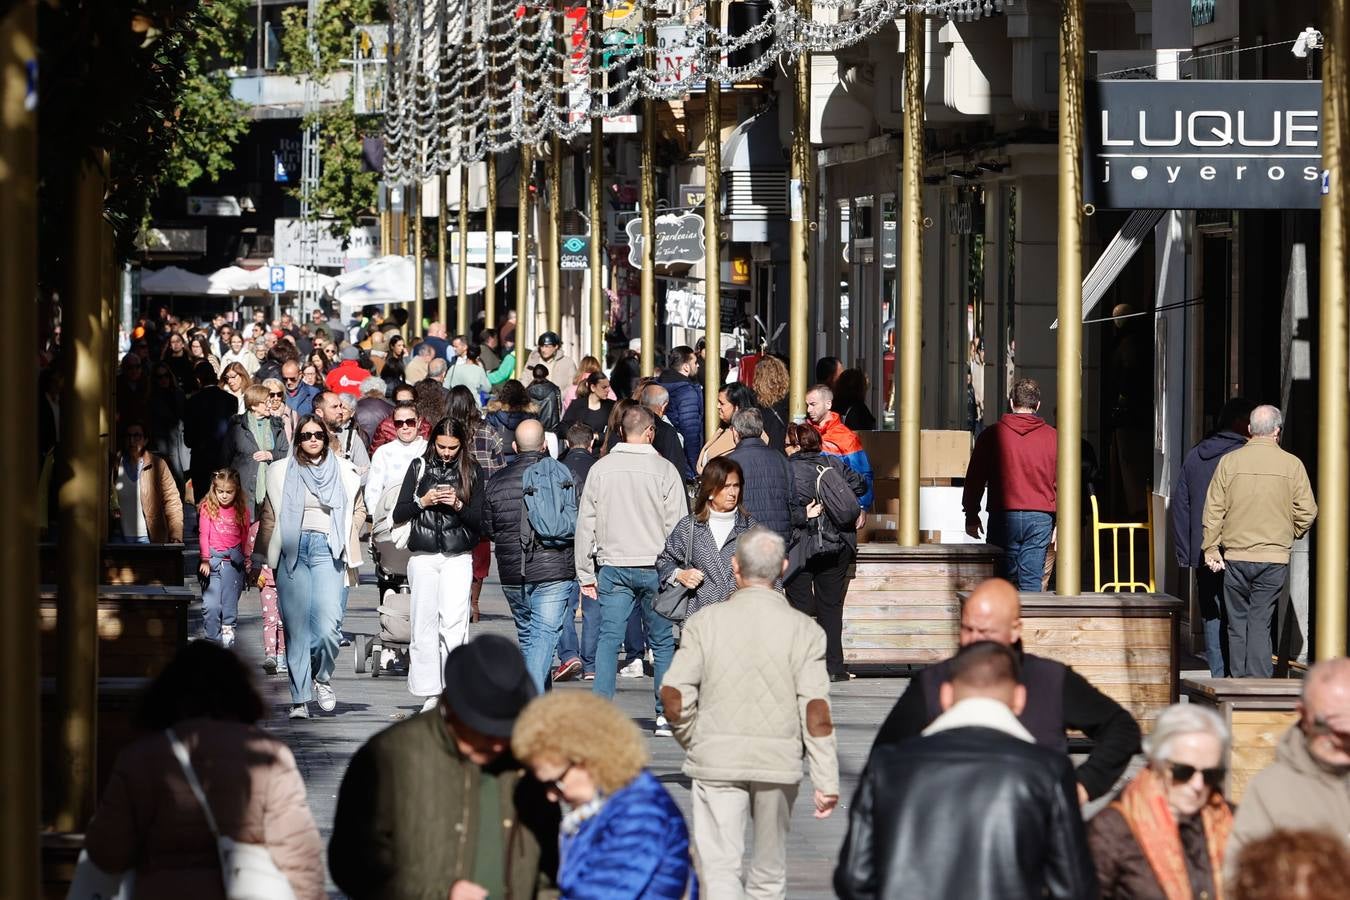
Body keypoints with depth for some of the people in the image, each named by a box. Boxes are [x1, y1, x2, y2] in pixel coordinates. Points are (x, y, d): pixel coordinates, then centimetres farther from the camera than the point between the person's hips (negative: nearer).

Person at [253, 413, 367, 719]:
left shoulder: (343, 472, 12)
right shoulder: (281, 472, 11)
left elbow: (359, 510, 24)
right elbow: (268, 519, 13)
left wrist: (346, 538, 10)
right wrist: (258, 561, 10)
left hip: (327, 550, 0)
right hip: (292, 552, 0)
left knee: (328, 627, -15)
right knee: (296, 627, -4)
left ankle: (322, 677, 12)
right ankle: (299, 699, 0)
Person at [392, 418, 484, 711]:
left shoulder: (471, 472, 7)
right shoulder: (418, 468, 9)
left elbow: (479, 520, 5)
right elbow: (398, 515, 8)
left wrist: (458, 505, -12)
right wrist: (423, 502, -9)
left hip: (458, 558, -2)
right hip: (423, 557, 2)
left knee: (454, 622, -14)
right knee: (424, 624, 0)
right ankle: (430, 694, 5)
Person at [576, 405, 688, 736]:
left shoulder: (601, 469, 2)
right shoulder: (664, 470, -5)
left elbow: (586, 523, 5)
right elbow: (677, 525, -5)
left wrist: (585, 573, 11)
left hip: (613, 568, 2)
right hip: (655, 567, -1)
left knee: (608, 638, 3)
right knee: (663, 641, 7)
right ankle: (666, 715, 7)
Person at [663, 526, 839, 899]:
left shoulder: (704, 622, -3)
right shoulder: (803, 630, -4)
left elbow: (674, 697, -7)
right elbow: (816, 710, -8)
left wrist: (692, 742, 11)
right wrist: (827, 781, -4)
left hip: (716, 757, -1)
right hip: (779, 760, 1)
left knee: (720, 865, -3)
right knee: (770, 868, 18)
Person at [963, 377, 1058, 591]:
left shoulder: (992, 435, 2)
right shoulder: (1052, 437, 4)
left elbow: (975, 478, 6)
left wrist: (971, 516, 14)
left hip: (1003, 517, -1)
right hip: (1040, 518, 1)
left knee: (1002, 580, 6)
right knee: (1032, 580, 2)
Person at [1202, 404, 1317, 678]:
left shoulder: (1229, 462, 0)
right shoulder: (1291, 465, -2)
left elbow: (1214, 510, 1)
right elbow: (1307, 512, -1)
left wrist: (1211, 549, 7)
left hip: (1235, 556, 1)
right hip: (1274, 558, -1)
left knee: (1237, 623, 9)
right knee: (1260, 623, -1)